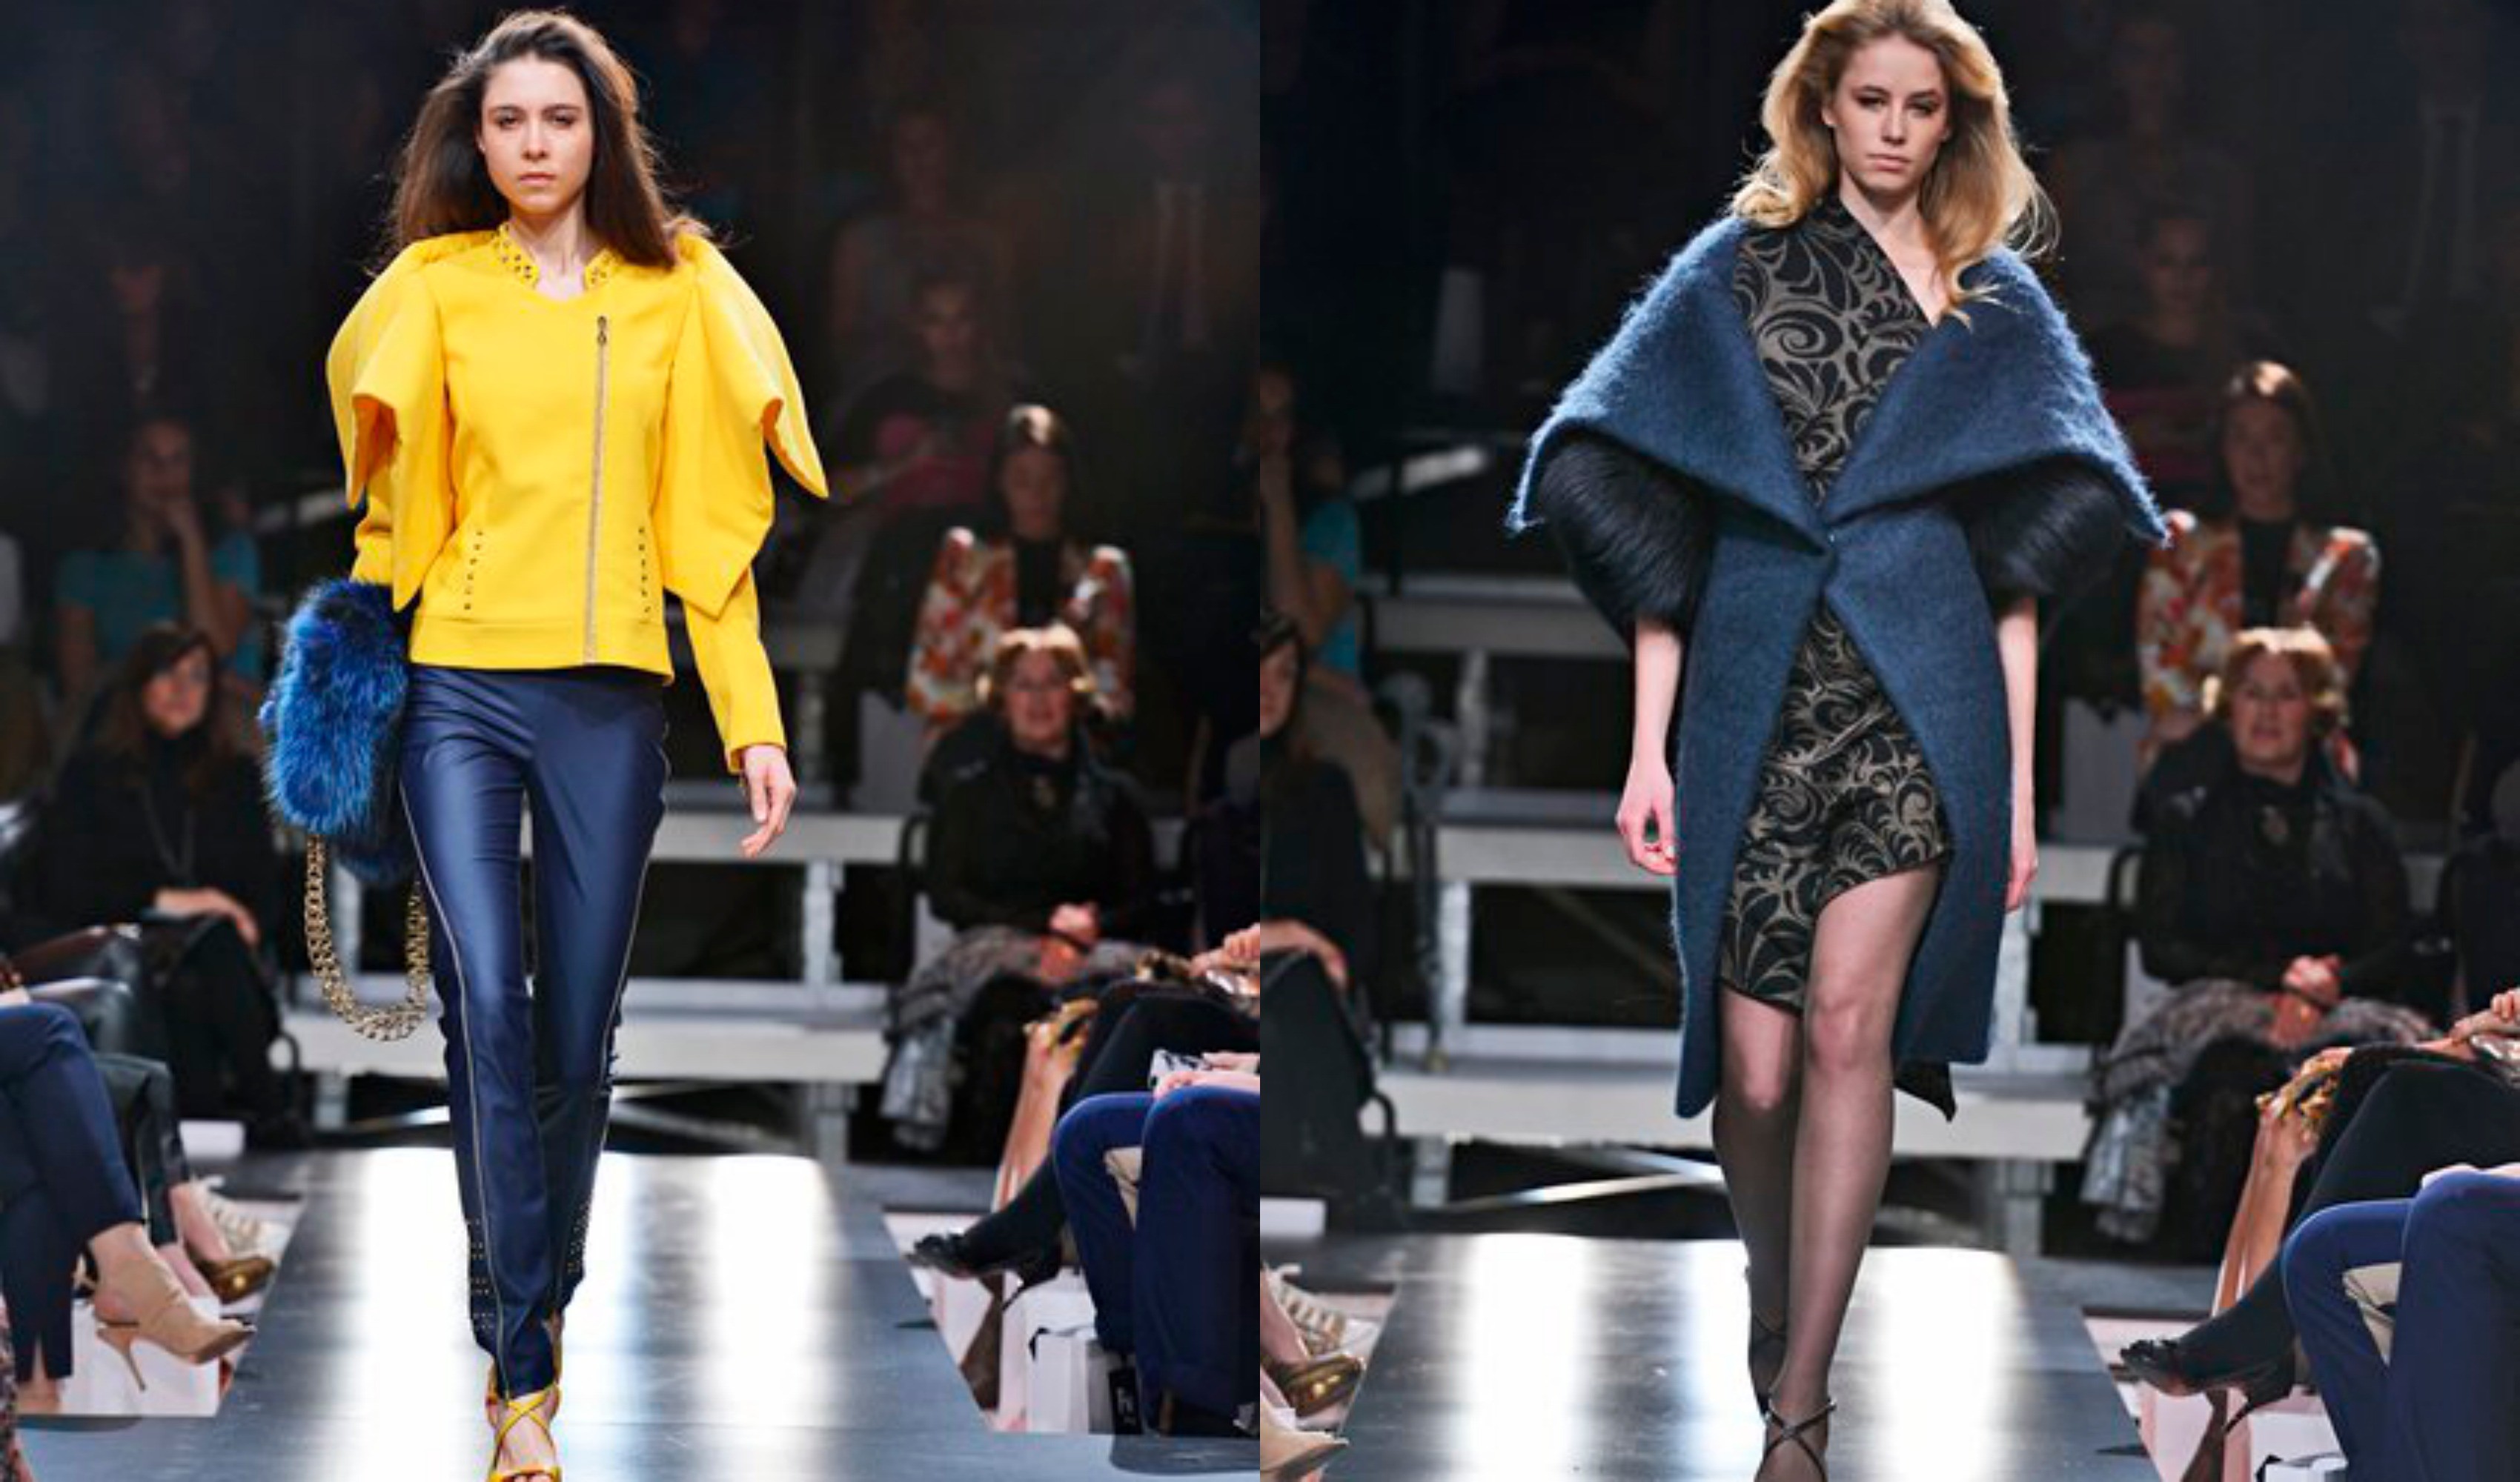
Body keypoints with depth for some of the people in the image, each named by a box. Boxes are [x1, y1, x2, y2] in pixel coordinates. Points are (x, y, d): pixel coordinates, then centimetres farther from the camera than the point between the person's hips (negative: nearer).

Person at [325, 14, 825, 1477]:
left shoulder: (678, 298, 7)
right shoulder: (435, 291, 5)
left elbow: (711, 527, 6)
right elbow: (399, 505, 7)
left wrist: (755, 724, 1)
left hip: (614, 698, 1)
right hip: (463, 691, -1)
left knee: (581, 1034, 4)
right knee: (488, 1012, -12)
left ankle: (544, 1321, 21)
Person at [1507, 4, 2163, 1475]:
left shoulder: (1997, 307, 13)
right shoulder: (1734, 274, 11)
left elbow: (2018, 570, 11)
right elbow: (1660, 524, 7)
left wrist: (2021, 784, 5)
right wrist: (1651, 749, 0)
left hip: (1923, 692, 0)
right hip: (1757, 685, 1)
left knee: (1848, 1019, -16)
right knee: (1755, 1063, -3)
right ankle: (1775, 1300, 27)